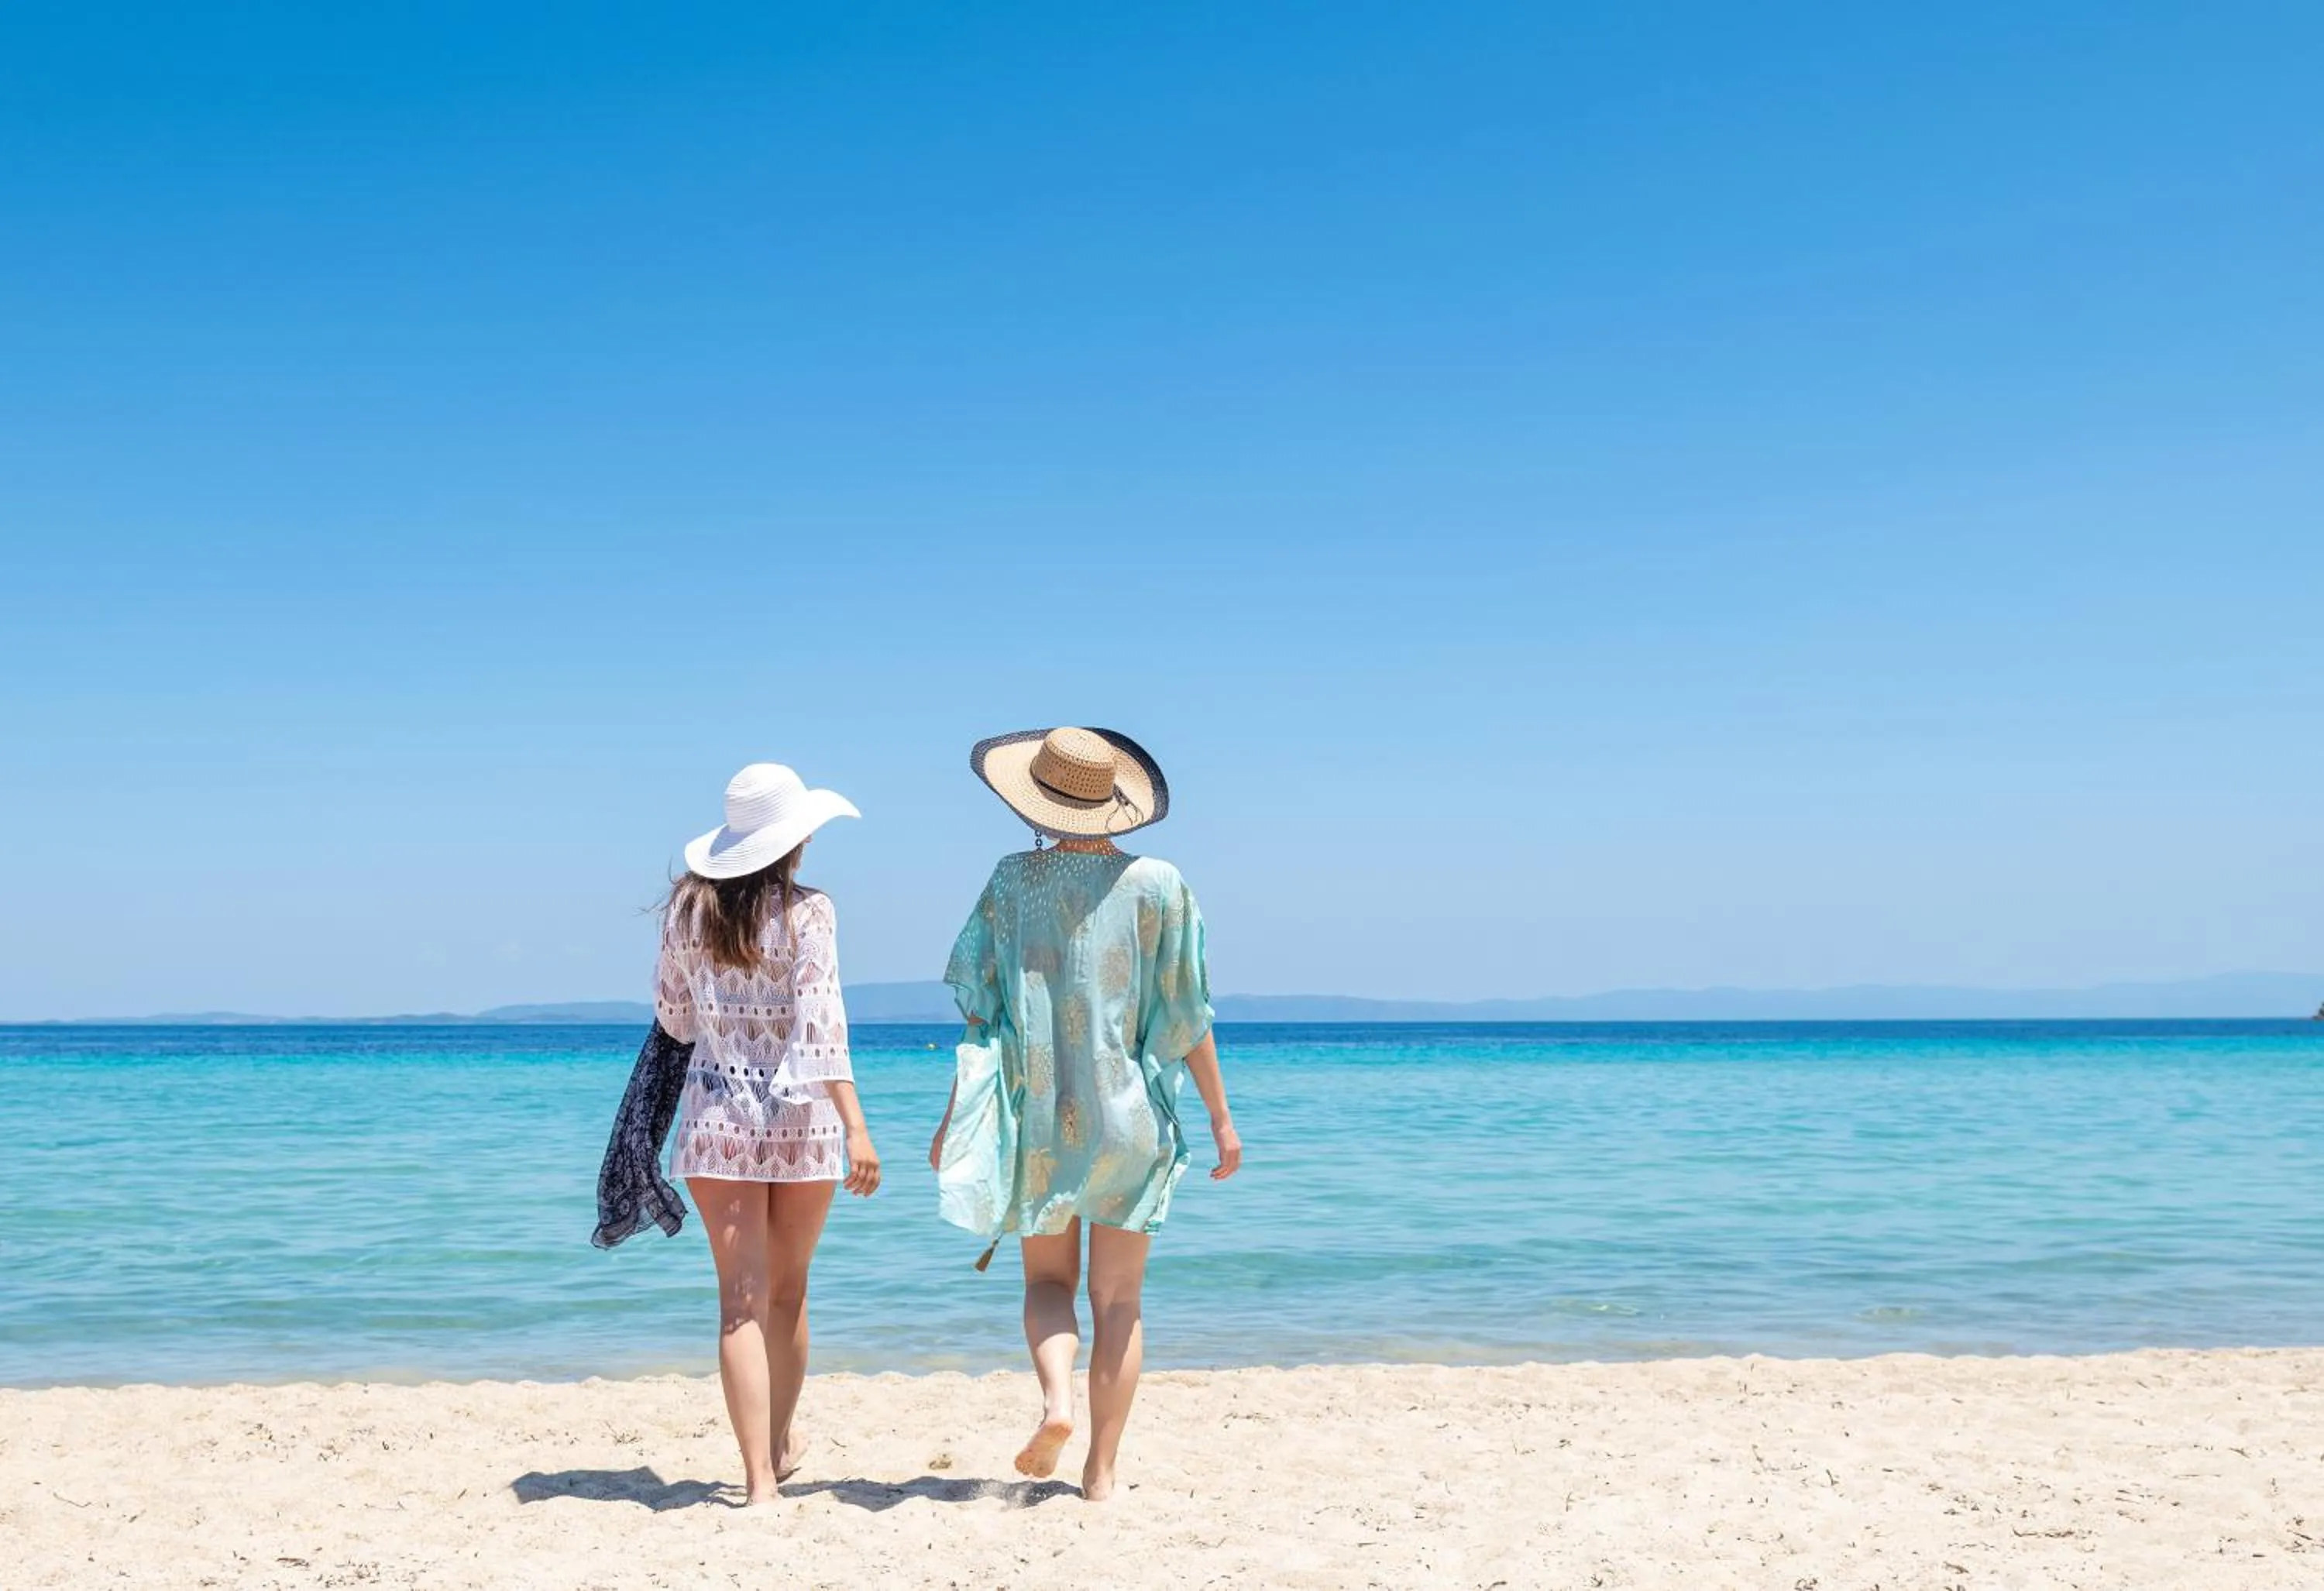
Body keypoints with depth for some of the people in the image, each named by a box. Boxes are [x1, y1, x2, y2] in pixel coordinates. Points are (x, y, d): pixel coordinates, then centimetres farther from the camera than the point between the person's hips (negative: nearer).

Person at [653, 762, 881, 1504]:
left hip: (716, 1113, 1)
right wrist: (855, 1126, -21)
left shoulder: (686, 906, 1)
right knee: (788, 1290, 17)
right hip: (800, 1114, -1)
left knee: (740, 1300, 1)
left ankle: (760, 1477, -6)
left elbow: (674, 1016, 10)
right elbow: (821, 1025, -18)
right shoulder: (807, 911, -10)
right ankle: (779, 1448, 34)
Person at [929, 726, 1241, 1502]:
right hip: (1130, 1117, 0)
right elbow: (1187, 1015, -3)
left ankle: (1055, 1396, -10)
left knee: (1048, 1279, 17)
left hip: (1038, 1116, 0)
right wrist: (1220, 1115, 5)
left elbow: (980, 1008, -4)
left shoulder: (1013, 881, -4)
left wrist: (954, 1117, 3)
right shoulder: (1158, 884, -5)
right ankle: (1101, 1471, 10)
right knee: (1118, 1300, 9)